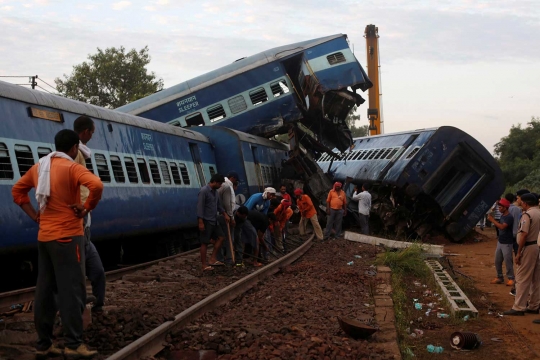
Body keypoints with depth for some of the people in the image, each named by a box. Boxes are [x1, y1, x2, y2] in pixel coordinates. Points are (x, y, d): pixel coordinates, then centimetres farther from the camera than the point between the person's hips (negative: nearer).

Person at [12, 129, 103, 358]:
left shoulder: (39, 167, 11)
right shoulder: (71, 167, -11)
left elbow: (17, 191, 21)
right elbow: (96, 185, -28)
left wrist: (35, 216, 14)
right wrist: (86, 208, -13)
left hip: (44, 237, 8)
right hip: (67, 237, -7)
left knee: (45, 290, 10)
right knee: (72, 290, -3)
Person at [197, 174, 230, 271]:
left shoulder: (215, 191, 11)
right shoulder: (204, 191, -16)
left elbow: (218, 205, 24)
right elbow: (200, 207, -19)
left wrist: (225, 214, 17)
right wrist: (201, 222, -23)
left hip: (214, 220, 9)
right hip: (206, 221, -9)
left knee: (220, 238, 8)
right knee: (205, 243, -2)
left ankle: (213, 259, 13)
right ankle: (204, 266, 3)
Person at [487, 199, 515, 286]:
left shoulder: (509, 217, -19)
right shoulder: (502, 215, 9)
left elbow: (502, 227, -30)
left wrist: (492, 220, -24)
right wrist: (492, 220, 2)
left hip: (507, 243, -9)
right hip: (500, 242, 9)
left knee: (508, 261, -3)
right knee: (497, 261, 12)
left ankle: (511, 279, 6)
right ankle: (499, 277, 22)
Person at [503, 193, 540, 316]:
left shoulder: (527, 214, -17)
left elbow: (524, 235, -22)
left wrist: (518, 253, -19)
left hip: (528, 248, -9)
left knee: (522, 279, -6)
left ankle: (518, 308, -5)